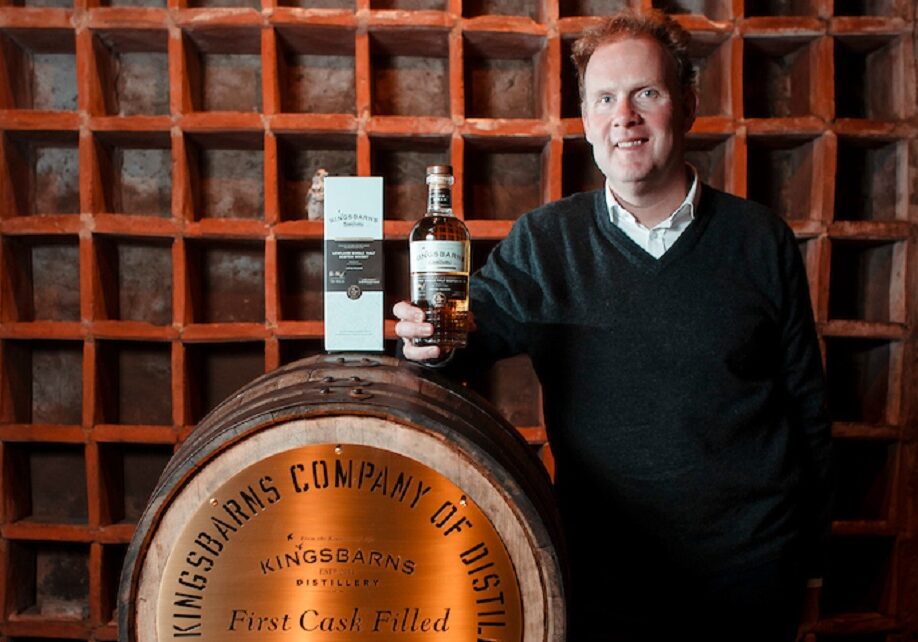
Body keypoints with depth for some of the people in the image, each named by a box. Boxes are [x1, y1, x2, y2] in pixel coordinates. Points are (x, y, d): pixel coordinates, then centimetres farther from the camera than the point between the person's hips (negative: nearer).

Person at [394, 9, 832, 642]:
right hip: (605, 571, 0)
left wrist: (811, 557, 7)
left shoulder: (761, 241, -3)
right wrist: (427, 338, -26)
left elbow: (806, 405, 3)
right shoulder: (541, 243, -3)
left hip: (752, 569, 0)